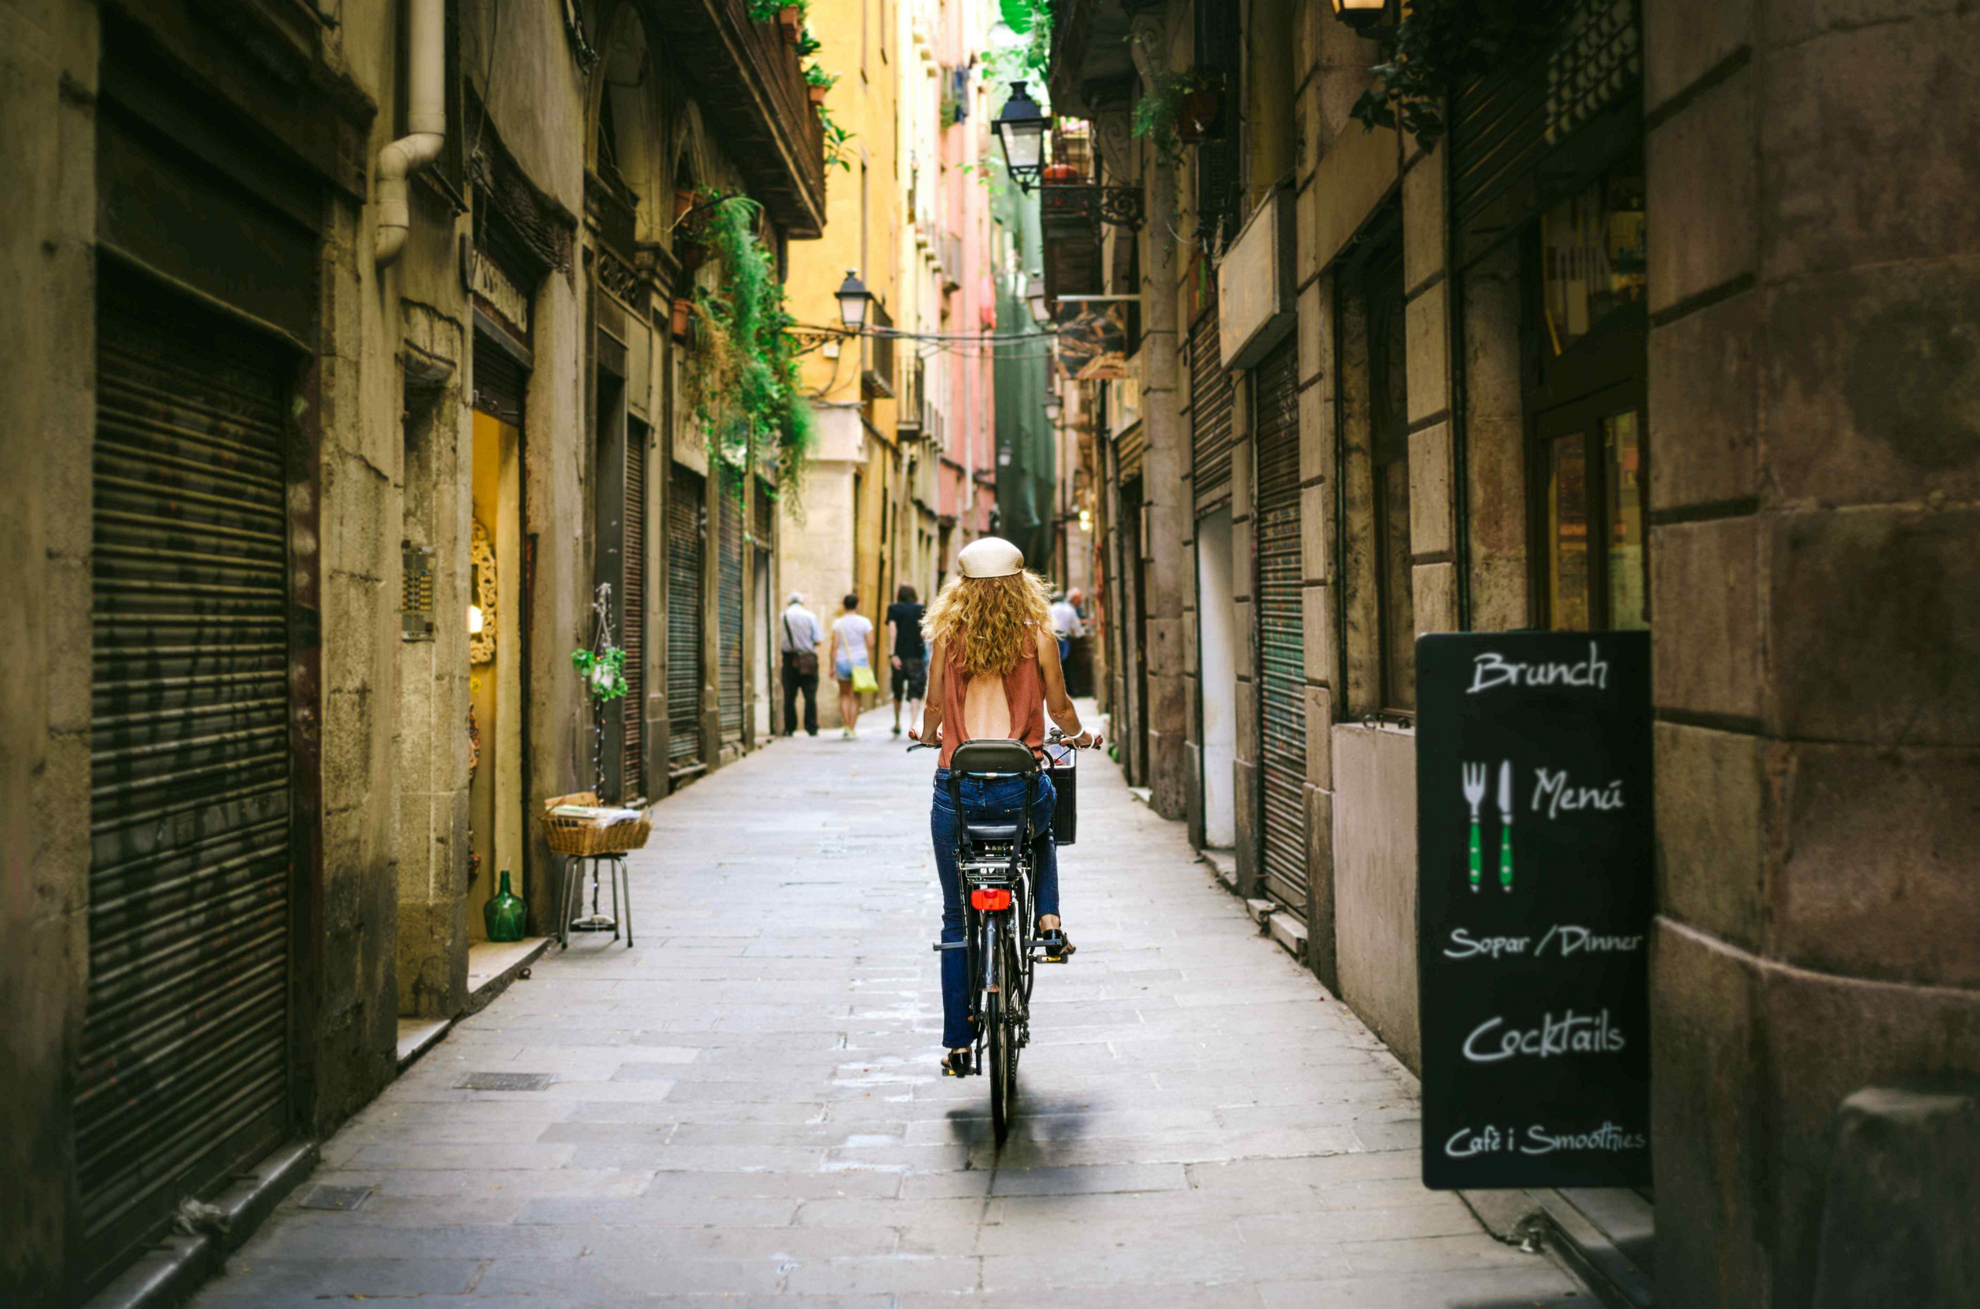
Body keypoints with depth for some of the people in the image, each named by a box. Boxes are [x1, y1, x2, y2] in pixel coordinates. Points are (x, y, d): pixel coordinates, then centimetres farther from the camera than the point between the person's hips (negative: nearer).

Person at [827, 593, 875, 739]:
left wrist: (832, 666, -4)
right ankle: (852, 729, 3)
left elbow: (834, 646, -7)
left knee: (844, 695, 14)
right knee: (855, 697, 6)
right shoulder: (864, 622, -2)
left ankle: (846, 725, 4)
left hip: (842, 662, 0)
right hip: (860, 662, 0)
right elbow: (870, 644, -6)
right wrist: (870, 665, 7)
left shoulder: (838, 623, -3)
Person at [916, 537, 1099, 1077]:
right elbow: (1059, 707, 4)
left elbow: (934, 707, 3)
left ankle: (957, 1043, 12)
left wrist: (928, 734, 27)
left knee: (956, 920, 12)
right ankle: (1048, 921, 18)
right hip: (1020, 787, 0)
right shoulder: (1036, 636, -1)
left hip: (957, 790, 0)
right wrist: (1079, 735, 26)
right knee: (1042, 830, 39)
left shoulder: (947, 636, 0)